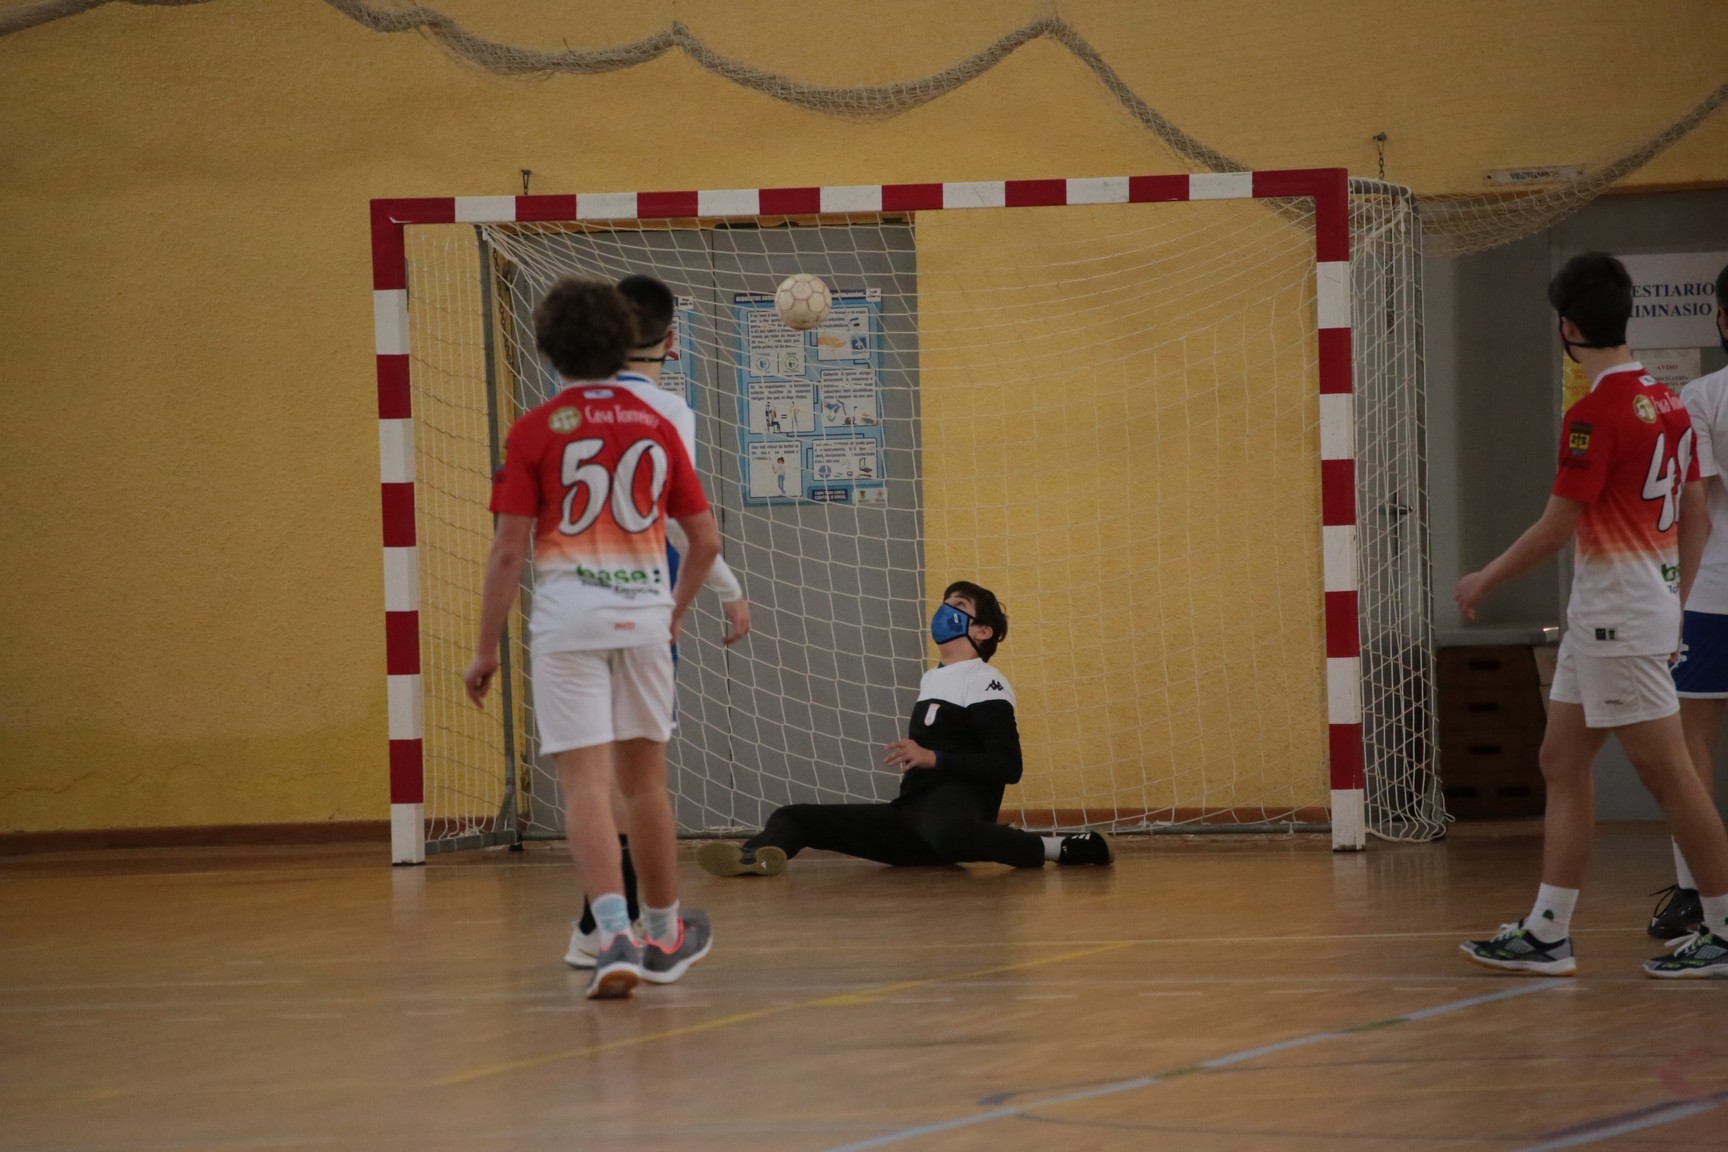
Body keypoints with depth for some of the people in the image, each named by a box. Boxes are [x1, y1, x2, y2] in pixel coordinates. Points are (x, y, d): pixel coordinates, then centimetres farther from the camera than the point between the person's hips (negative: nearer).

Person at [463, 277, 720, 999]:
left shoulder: (535, 431, -4)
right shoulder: (656, 426, 8)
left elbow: (509, 550, -6)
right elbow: (706, 539, 12)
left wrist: (485, 649, 1)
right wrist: (675, 611, 28)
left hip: (569, 613, -3)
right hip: (645, 608, 3)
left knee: (585, 784, -5)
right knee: (644, 780, 17)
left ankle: (615, 935, -20)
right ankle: (664, 935, 29)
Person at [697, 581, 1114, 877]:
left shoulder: (986, 684, 1)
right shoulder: (931, 680, 26)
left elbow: (1008, 766, -10)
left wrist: (933, 758, -15)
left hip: (955, 805, -9)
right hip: (910, 811, 9)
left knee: (948, 833, -47)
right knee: (793, 818, -4)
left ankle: (1057, 849, -25)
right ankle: (758, 854, -42)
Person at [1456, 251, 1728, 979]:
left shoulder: (1595, 413, -17)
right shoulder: (1667, 402, 9)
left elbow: (1556, 528, -15)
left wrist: (1485, 581, -1)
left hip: (1616, 611, -10)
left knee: (1666, 774, -5)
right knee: (1562, 762, 12)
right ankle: (1547, 934, 12)